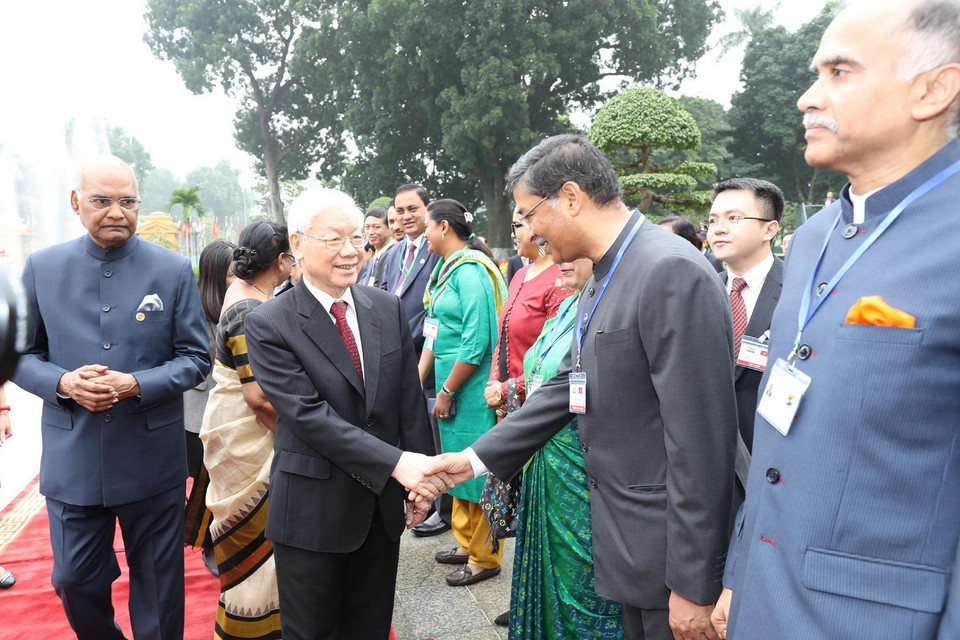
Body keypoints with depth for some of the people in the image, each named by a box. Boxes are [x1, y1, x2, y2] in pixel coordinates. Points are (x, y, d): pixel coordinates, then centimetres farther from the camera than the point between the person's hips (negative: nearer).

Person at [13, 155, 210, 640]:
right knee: (75, 581, 16)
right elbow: (22, 354, 6)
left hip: (153, 460, -1)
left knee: (158, 583, 14)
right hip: (72, 460, 2)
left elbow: (196, 358, -2)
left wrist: (137, 385, -18)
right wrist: (63, 383, -15)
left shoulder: (174, 270, -3)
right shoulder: (41, 267, 2)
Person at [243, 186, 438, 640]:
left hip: (383, 504, 4)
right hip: (313, 513, -3)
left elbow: (409, 398, 3)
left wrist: (419, 478, 3)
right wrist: (396, 463, -26)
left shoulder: (388, 308, 0)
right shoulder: (269, 325, -13)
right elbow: (308, 415, -21)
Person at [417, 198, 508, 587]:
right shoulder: (447, 269, 12)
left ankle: (484, 558, 20)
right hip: (451, 385, 9)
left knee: (476, 468, 3)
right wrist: (417, 379, 8)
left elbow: (477, 342, -22)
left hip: (471, 388, -9)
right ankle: (467, 544, 36)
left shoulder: (470, 270, -16)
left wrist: (447, 391, -16)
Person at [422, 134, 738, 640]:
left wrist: (693, 585, -18)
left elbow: (701, 438, -24)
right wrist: (478, 456, 9)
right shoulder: (602, 278, 8)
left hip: (671, 554, -8)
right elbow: (569, 385, 11)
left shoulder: (672, 272, -22)